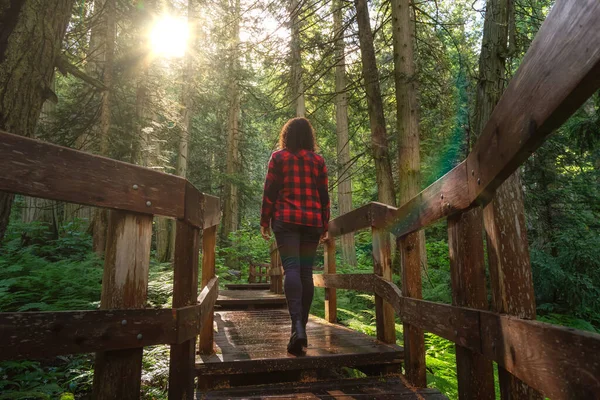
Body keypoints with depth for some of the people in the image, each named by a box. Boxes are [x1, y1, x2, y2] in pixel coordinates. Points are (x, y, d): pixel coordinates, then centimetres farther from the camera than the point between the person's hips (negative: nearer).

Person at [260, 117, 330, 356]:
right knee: (306, 272, 5)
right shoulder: (318, 160, 12)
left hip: (286, 220, -2)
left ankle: (297, 326, -27)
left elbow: (270, 191, 1)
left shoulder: (278, 157, 6)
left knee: (291, 268, -10)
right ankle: (301, 327, 10)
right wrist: (325, 226, 16)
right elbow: (324, 195, 11)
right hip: (312, 221, 3)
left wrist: (264, 221, 6)